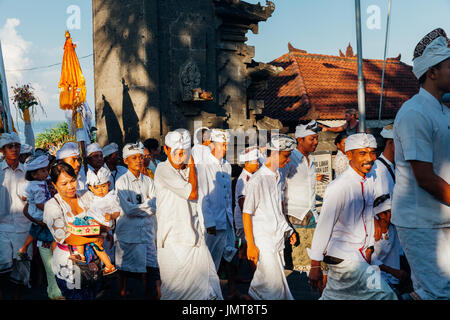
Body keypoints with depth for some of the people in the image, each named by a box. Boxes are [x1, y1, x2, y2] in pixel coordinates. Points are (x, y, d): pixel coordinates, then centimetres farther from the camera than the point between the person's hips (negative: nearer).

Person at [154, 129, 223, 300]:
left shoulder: (187, 170, 13)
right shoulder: (163, 169, -10)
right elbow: (192, 193, -13)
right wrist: (191, 166, -4)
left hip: (193, 235, 6)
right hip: (173, 241, -6)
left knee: (209, 279, 6)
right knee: (174, 289, 1)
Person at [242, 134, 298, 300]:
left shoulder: (278, 176, 9)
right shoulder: (257, 180, -17)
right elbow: (246, 213, -14)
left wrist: (288, 229, 17)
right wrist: (251, 245, -14)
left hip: (278, 238, 8)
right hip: (263, 242, -8)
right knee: (273, 282, -5)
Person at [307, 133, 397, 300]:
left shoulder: (369, 180, 3)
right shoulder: (339, 188, -22)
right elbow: (323, 227, -19)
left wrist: (369, 248, 20)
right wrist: (315, 265, -15)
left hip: (359, 254, 8)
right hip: (342, 257, -8)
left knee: (332, 295, 18)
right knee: (383, 294, -11)